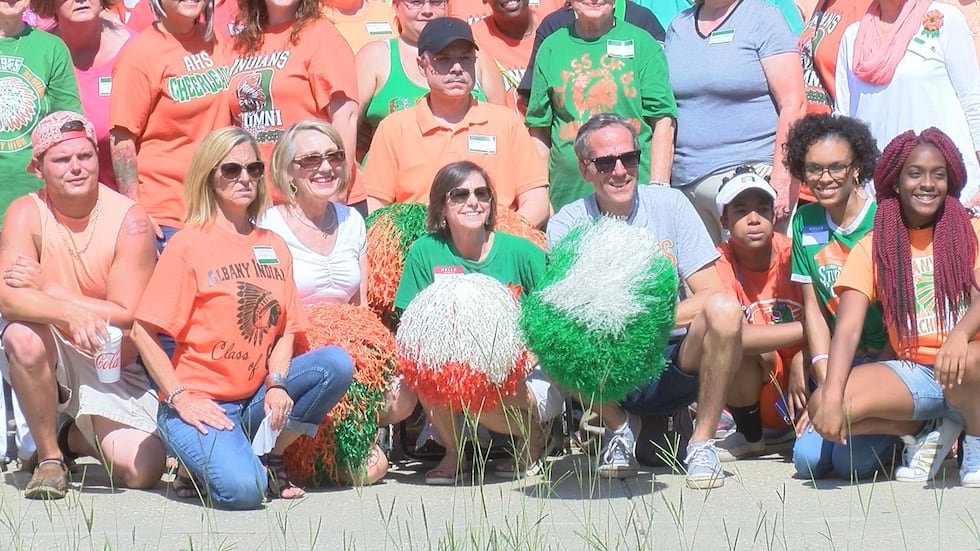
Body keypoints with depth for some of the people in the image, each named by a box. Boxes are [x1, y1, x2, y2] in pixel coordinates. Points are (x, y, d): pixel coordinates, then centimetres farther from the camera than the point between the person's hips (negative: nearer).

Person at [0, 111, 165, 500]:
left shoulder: (129, 220, -12)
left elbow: (128, 318, -17)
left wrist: (46, 287, -21)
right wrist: (71, 314, -45)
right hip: (49, 357, 0)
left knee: (143, 471, -18)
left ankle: (74, 437, 19)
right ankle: (49, 457, -12)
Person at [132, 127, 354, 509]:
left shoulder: (274, 247, 12)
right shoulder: (188, 244, -5)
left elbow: (286, 328, 10)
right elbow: (143, 332, -8)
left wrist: (277, 384, -9)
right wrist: (180, 398, -14)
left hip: (256, 397, 6)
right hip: (199, 402, -6)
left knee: (337, 364, -16)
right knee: (242, 490, -30)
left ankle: (269, 456, -2)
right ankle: (195, 466, 5)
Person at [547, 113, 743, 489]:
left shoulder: (669, 204, 0)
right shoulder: (567, 225, -1)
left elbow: (713, 296, -7)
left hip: (677, 369, 0)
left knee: (724, 310, -28)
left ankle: (702, 443, -12)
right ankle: (618, 428, -2)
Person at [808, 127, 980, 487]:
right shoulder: (873, 248, 5)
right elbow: (848, 329, -7)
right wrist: (832, 395, -25)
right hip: (912, 373, 2)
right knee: (821, 407, -25)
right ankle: (925, 431, 1)